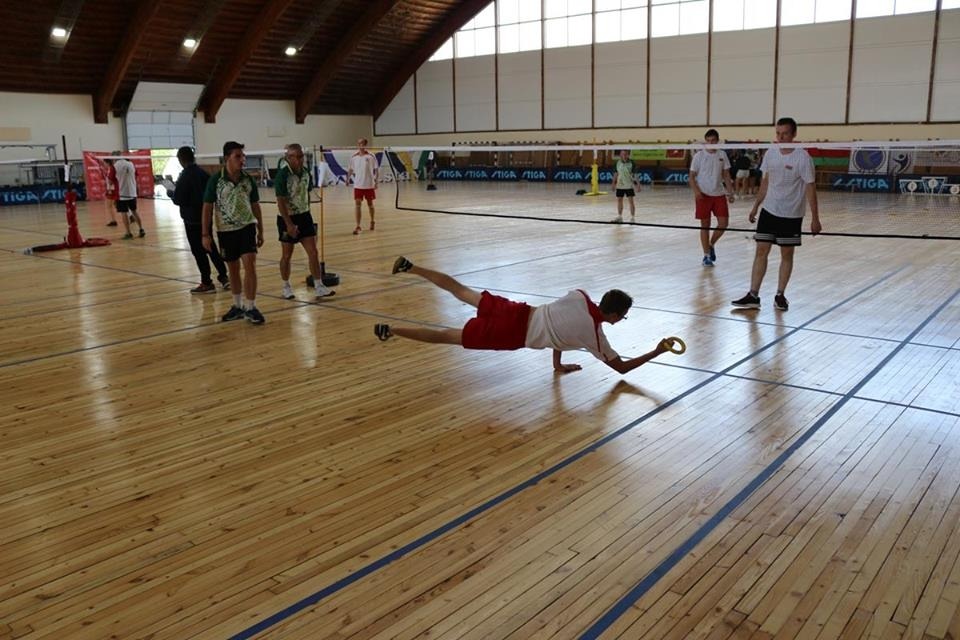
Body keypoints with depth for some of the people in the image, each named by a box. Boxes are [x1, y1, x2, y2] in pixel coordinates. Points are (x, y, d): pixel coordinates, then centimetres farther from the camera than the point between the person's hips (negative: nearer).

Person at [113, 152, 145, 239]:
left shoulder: (115, 166, -10)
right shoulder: (130, 164, 5)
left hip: (122, 193, -5)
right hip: (132, 193, 5)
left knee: (123, 213, 1)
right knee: (134, 211, 17)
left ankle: (128, 233, 0)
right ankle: (141, 230, 15)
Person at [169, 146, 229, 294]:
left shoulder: (184, 177, -16)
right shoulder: (203, 173, 3)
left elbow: (178, 200, -15)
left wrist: (170, 193, 3)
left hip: (192, 219, -7)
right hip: (205, 216, 7)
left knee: (198, 251, 1)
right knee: (211, 248, 16)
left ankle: (207, 283, 5)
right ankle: (223, 276, 16)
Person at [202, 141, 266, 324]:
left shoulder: (248, 180, -1)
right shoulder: (215, 180, -9)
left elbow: (255, 206, 7)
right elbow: (207, 207, -5)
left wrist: (260, 231, 9)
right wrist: (205, 234, -7)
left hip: (247, 227, 1)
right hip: (226, 230, 0)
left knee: (250, 266, -10)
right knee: (233, 269, 10)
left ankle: (250, 307, -2)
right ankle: (238, 306, 25)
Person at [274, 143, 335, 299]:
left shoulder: (306, 172, 2)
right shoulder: (282, 175, -17)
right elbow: (281, 202, -19)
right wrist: (289, 224, -22)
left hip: (304, 216, 5)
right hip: (287, 218, -5)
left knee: (313, 253, -1)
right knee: (286, 255, 8)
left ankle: (319, 287, 1)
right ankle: (286, 287, 23)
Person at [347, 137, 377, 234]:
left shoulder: (371, 156, -6)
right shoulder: (354, 157, 2)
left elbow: (375, 170, -3)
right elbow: (351, 169, 11)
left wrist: (376, 182, -9)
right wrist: (348, 178, -2)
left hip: (369, 185, -2)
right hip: (357, 185, 2)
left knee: (370, 204, 12)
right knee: (357, 204, -6)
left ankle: (372, 222, 34)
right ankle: (357, 226, -5)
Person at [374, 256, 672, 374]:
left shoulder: (580, 297, 4)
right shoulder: (594, 335, -11)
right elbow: (622, 367, -1)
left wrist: (558, 363, 27)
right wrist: (657, 351, 8)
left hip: (516, 312, 5)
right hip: (513, 335, -5)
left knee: (460, 290, 21)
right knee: (450, 337, 3)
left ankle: (409, 266, 21)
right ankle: (391, 331, 6)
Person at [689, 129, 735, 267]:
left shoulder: (722, 155, 5)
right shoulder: (699, 156, -4)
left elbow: (726, 175, 10)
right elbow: (692, 177, -3)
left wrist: (730, 192, 1)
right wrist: (696, 191, -18)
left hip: (719, 194, 3)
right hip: (703, 195, -3)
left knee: (723, 223, -3)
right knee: (705, 225, 1)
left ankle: (711, 244, 22)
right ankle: (706, 255, 10)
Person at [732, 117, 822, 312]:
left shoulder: (802, 157, -13)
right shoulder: (770, 154, 2)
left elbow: (810, 188, -11)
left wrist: (815, 218, -13)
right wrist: (755, 206, 14)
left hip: (791, 215, -4)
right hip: (769, 211, 4)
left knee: (787, 254, 5)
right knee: (761, 251, 0)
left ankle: (780, 295, 16)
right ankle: (753, 296, 1)